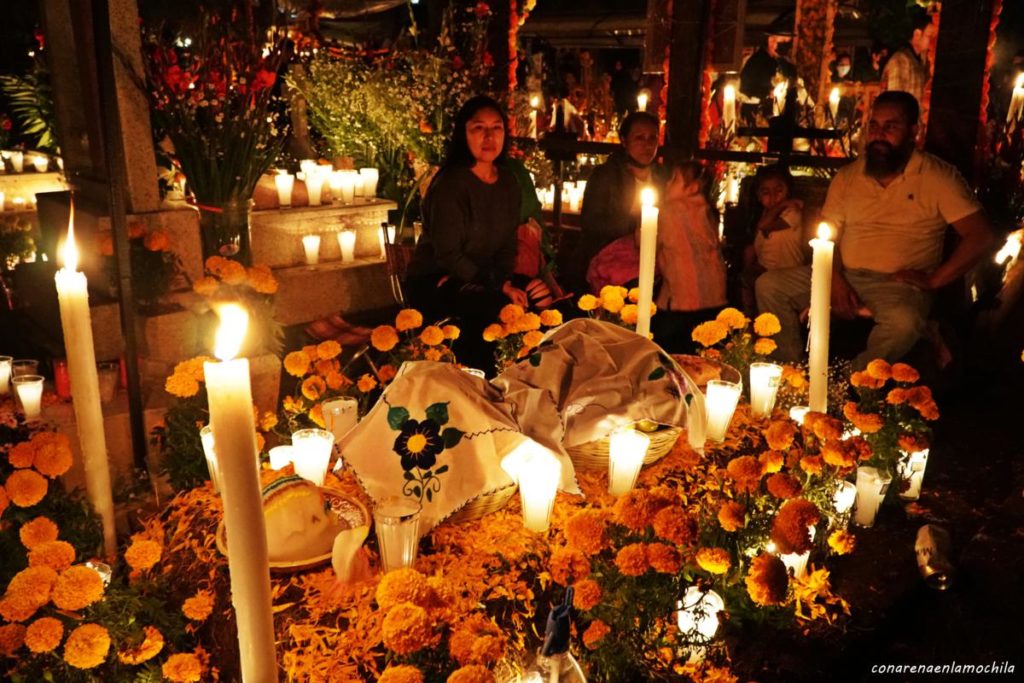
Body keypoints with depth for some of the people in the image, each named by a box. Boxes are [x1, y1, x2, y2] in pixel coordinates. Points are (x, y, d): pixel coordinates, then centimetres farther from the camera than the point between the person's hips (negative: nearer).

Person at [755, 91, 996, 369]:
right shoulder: (847, 176, 12)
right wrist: (835, 279, -9)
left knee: (903, 321, -40)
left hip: (898, 284, -4)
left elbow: (980, 234, -4)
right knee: (769, 284, -12)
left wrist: (934, 279, -11)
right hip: (843, 276, 5)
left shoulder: (939, 177, 0)